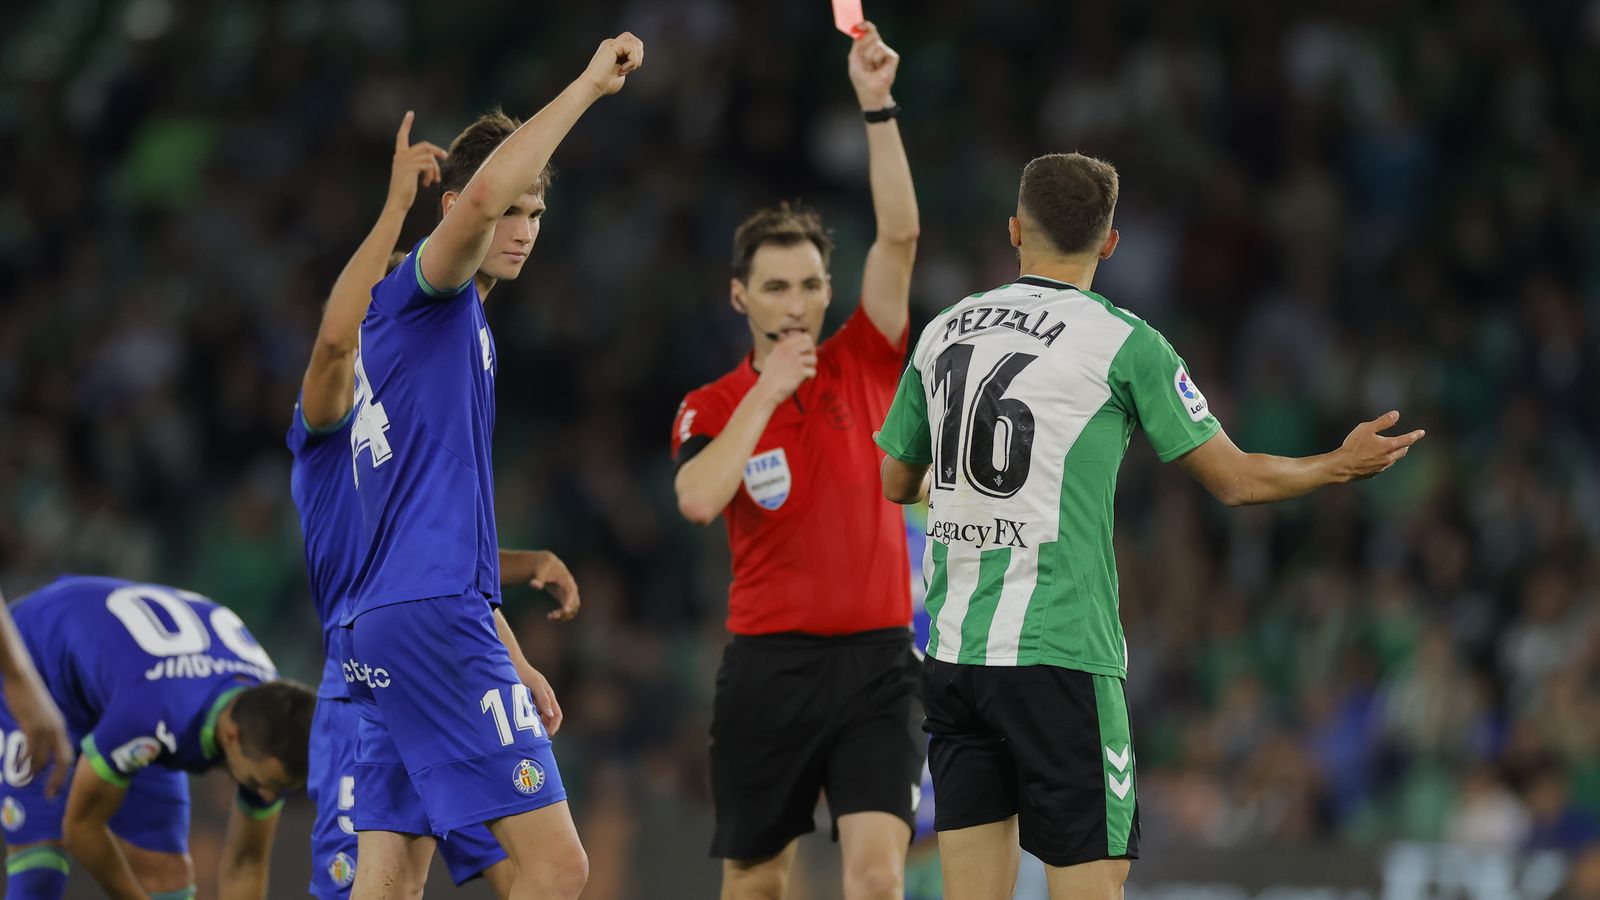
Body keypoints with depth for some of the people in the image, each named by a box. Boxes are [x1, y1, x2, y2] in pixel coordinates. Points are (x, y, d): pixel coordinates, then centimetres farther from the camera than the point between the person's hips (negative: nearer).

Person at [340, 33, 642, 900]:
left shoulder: (454, 321, 25)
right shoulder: (418, 293, -2)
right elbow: (479, 196, -25)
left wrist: (504, 662, 27)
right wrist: (588, 85, -19)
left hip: (378, 631, 10)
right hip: (434, 617, -10)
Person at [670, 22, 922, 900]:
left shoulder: (863, 365, 6)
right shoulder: (710, 407, 3)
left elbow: (899, 237, -5)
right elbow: (698, 499, -17)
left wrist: (877, 105, -13)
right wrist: (766, 391, -15)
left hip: (876, 662, 0)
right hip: (768, 663, 0)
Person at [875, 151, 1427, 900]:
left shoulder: (943, 333, 9)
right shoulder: (1121, 341, -4)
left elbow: (896, 484, 21)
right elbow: (1235, 480, 0)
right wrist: (1340, 466, 18)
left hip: (951, 648, 5)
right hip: (1057, 655, -5)